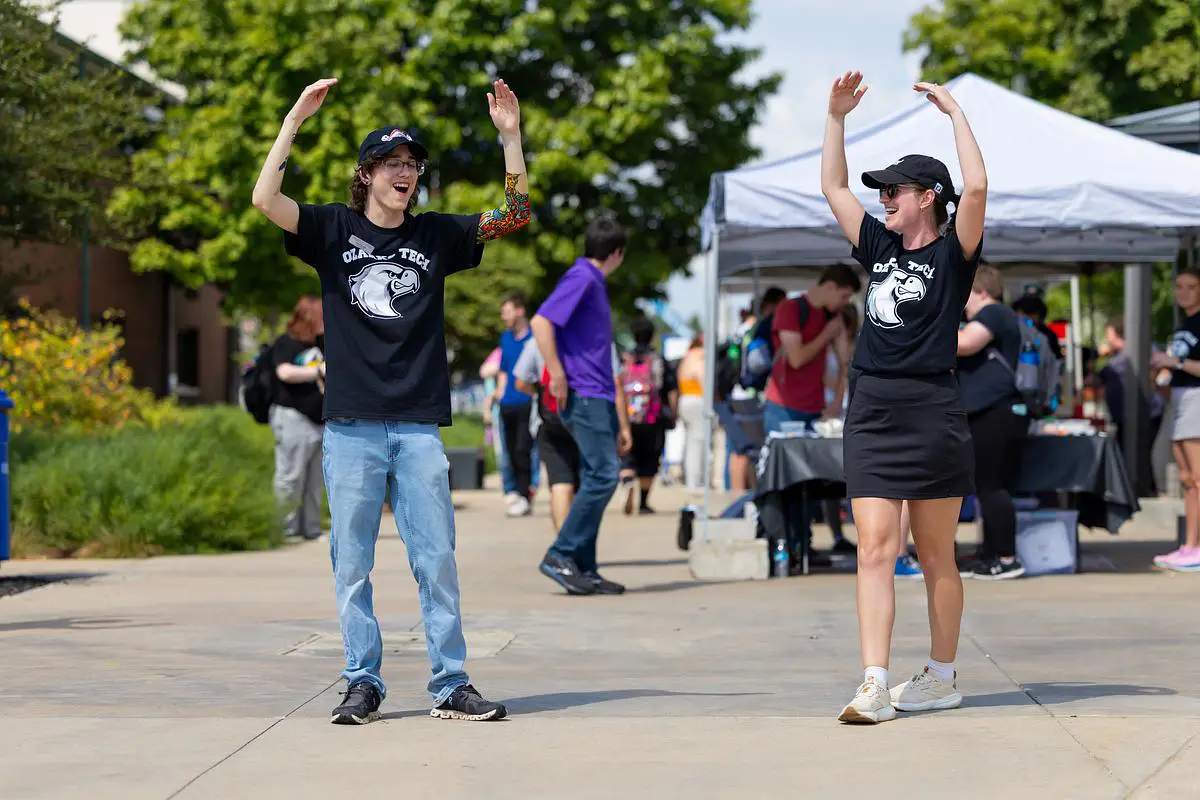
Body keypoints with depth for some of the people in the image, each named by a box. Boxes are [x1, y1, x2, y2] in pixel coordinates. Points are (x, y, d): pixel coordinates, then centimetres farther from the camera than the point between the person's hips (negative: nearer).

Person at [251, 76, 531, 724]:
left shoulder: (436, 236, 11)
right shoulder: (333, 229, 6)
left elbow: (516, 214, 8)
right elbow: (265, 199, -9)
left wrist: (510, 137, -2)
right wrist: (296, 118, -12)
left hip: (418, 428, 1)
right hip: (351, 427, -1)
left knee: (437, 560, 0)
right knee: (352, 562, 2)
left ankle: (450, 686, 5)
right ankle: (363, 684, 9)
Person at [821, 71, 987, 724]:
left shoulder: (952, 252, 0)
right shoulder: (879, 247, 15)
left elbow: (977, 186, -16)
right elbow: (833, 187, 22)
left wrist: (954, 111, -9)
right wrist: (837, 117, 15)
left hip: (932, 413, -5)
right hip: (871, 412, 5)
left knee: (936, 556, 5)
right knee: (874, 550, -5)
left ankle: (942, 677, 17)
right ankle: (874, 686, -11)